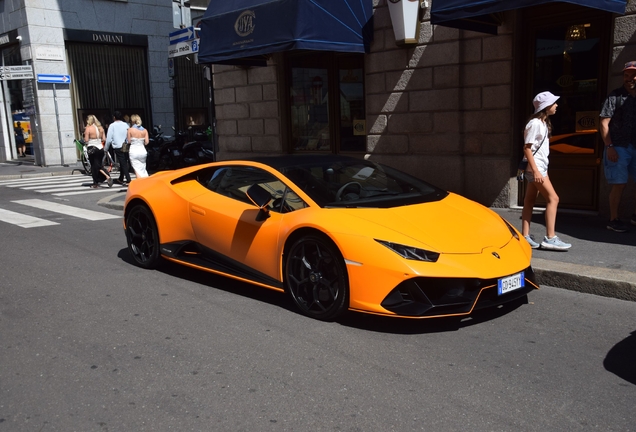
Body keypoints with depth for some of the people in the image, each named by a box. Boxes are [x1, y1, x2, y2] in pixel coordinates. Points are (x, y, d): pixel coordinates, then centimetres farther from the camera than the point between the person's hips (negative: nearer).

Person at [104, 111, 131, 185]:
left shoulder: (112, 125, -5)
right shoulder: (126, 124, 6)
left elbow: (109, 139, -6)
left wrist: (105, 149, 5)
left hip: (118, 148, -4)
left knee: (123, 163, -3)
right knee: (123, 163, 17)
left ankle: (128, 180, -10)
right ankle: (121, 179, 30)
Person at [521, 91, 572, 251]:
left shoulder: (544, 123, 14)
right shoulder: (535, 123, -14)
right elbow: (527, 148, -18)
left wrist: (538, 170, 16)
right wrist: (535, 170, -23)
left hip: (540, 166, 9)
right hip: (535, 167, -9)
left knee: (530, 201, 8)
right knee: (553, 198, -9)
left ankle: (525, 237, 10)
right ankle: (550, 238, -6)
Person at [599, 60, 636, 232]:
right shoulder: (615, 96, -3)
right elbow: (604, 123, -8)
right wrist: (609, 147, -15)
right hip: (618, 147, -5)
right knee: (619, 184, -5)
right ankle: (613, 220, 6)